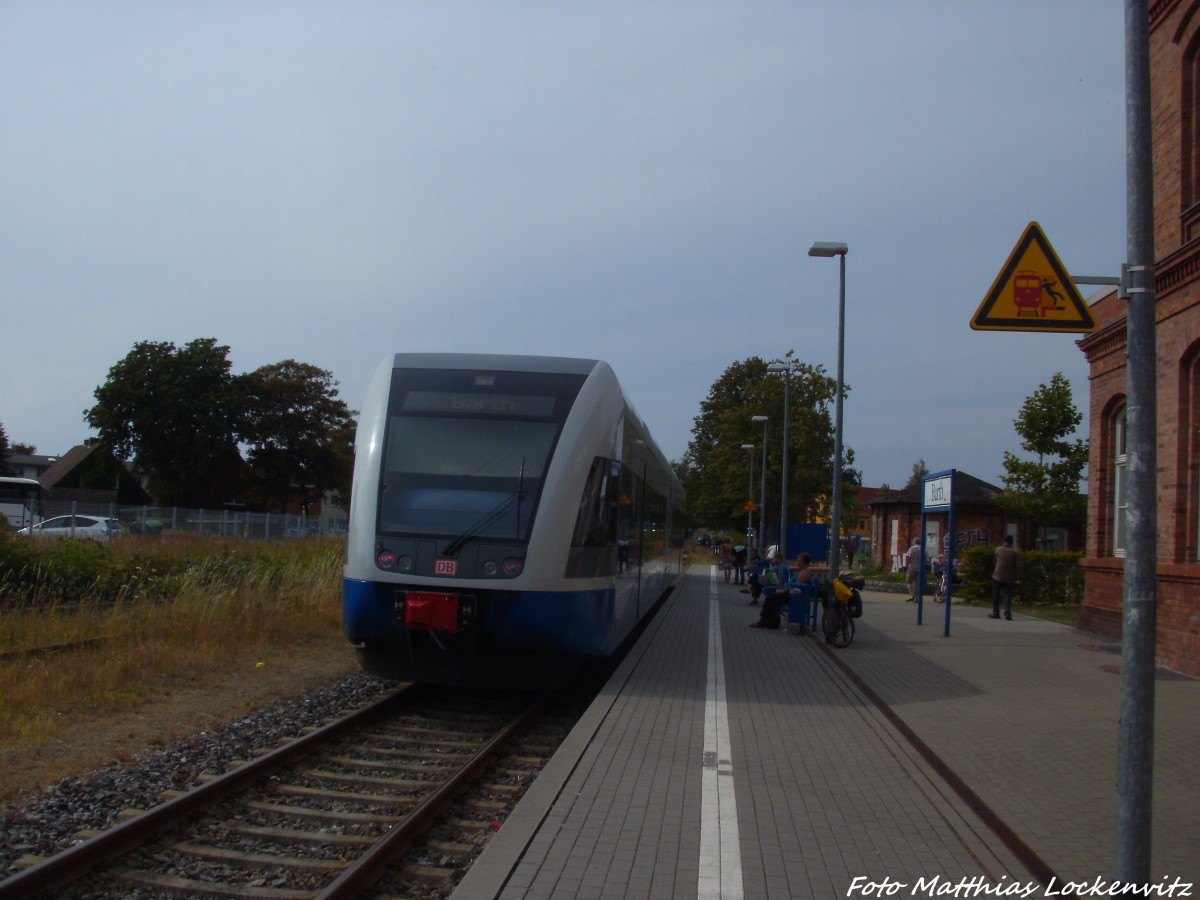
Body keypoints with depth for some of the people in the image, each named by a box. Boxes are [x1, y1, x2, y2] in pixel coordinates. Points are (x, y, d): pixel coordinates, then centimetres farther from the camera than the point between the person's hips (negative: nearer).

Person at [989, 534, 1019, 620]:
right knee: (1008, 595, 0)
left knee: (996, 595, 10)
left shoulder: (998, 549, -1)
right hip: (1009, 578, 0)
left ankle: (995, 612, 13)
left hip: (997, 576, 0)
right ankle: (1007, 613, -12)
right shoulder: (1014, 553, -1)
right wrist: (1015, 577, 4)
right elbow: (1018, 567, -4)